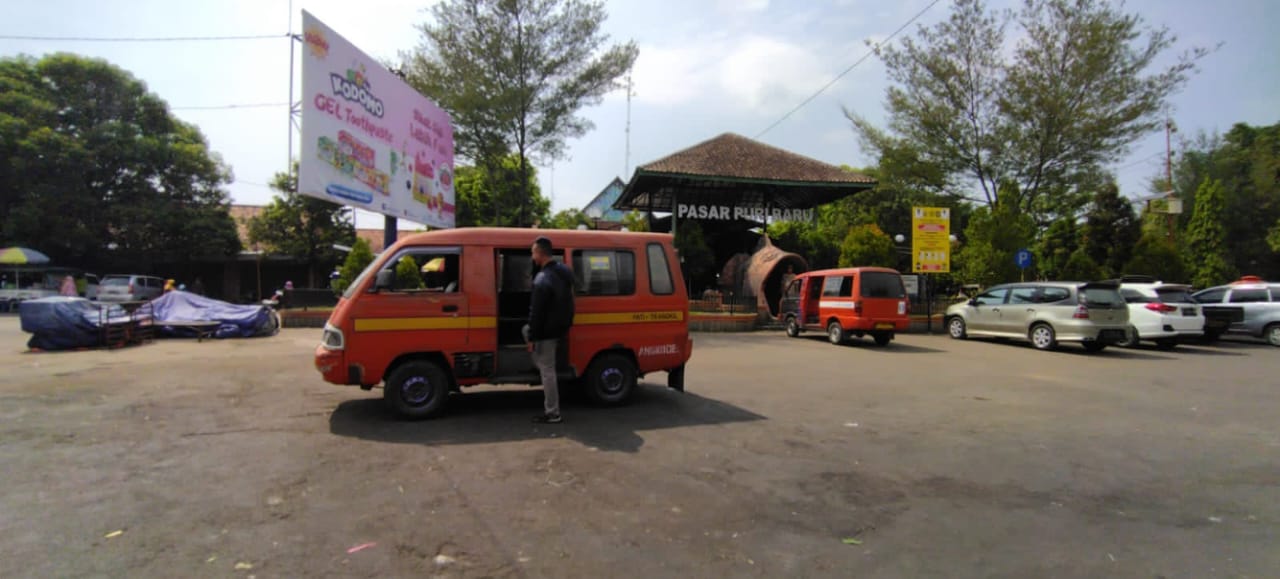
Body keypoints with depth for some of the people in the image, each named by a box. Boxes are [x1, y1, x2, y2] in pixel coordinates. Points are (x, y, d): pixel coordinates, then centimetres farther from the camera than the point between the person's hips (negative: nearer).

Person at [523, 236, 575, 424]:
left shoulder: (542, 280, -24)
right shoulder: (563, 271, 4)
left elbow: (536, 312, -22)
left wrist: (532, 338, -14)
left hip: (547, 331, -9)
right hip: (561, 327, 9)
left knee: (547, 371, 1)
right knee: (526, 329, 31)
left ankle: (552, 414, 11)